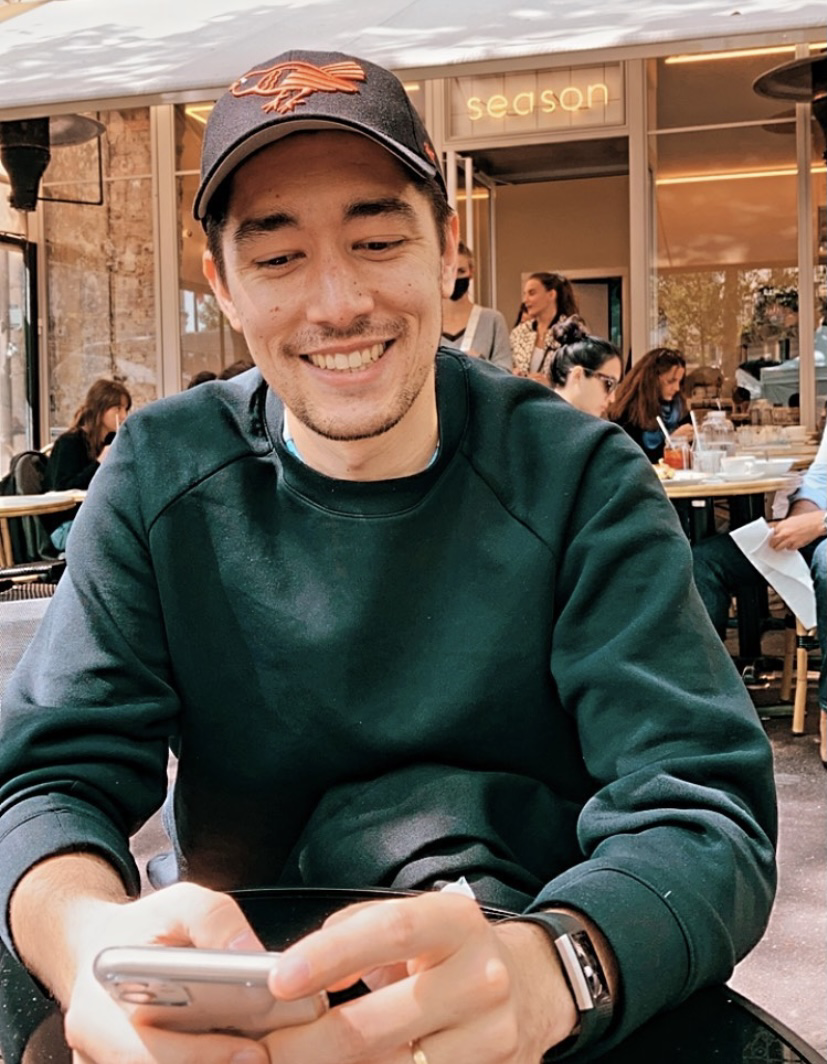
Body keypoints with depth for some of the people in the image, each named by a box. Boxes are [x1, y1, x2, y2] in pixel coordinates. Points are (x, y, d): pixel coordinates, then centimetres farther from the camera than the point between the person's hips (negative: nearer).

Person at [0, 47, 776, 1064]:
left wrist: (543, 965, -47)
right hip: (237, 965, 3)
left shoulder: (581, 483, -13)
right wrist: (89, 933, -39)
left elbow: (706, 815, -22)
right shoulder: (161, 476, -7)